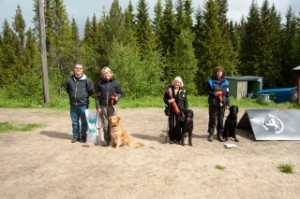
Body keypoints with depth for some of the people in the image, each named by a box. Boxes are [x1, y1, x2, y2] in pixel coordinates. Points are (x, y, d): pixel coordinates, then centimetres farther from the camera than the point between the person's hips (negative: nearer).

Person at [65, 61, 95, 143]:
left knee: (84, 121, 5)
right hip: (73, 105, 3)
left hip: (83, 104, -3)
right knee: (74, 122, 13)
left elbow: (91, 91, -1)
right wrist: (72, 95, 11)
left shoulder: (87, 80, -7)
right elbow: (67, 89, 19)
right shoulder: (69, 80, 2)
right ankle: (76, 136, 26)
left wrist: (84, 96, 3)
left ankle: (83, 136, 19)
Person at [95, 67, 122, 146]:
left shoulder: (115, 82, 2)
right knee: (105, 124, 7)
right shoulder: (100, 83, 2)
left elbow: (120, 93, 9)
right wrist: (98, 106, -4)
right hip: (103, 106, 1)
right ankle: (106, 140, 16)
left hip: (112, 105, 0)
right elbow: (97, 95, 2)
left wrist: (117, 97, -13)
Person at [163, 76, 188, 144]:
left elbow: (185, 101, 4)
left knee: (178, 125, 2)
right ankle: (171, 138, 18)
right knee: (171, 125, 5)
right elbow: (165, 98, 7)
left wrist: (185, 110, -2)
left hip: (179, 110, 0)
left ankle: (177, 139, 15)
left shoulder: (183, 90, 1)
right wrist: (168, 101, -15)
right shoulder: (169, 89, 1)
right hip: (171, 110, 1)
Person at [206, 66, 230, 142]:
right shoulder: (211, 81, -2)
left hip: (222, 104, 2)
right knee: (212, 119, 4)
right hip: (213, 103, -2)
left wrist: (227, 103, 6)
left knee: (221, 119, 7)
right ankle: (211, 134, 15)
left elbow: (227, 93, 10)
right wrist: (213, 93, -15)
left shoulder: (225, 82, 7)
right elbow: (206, 91, 3)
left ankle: (220, 134, 19)